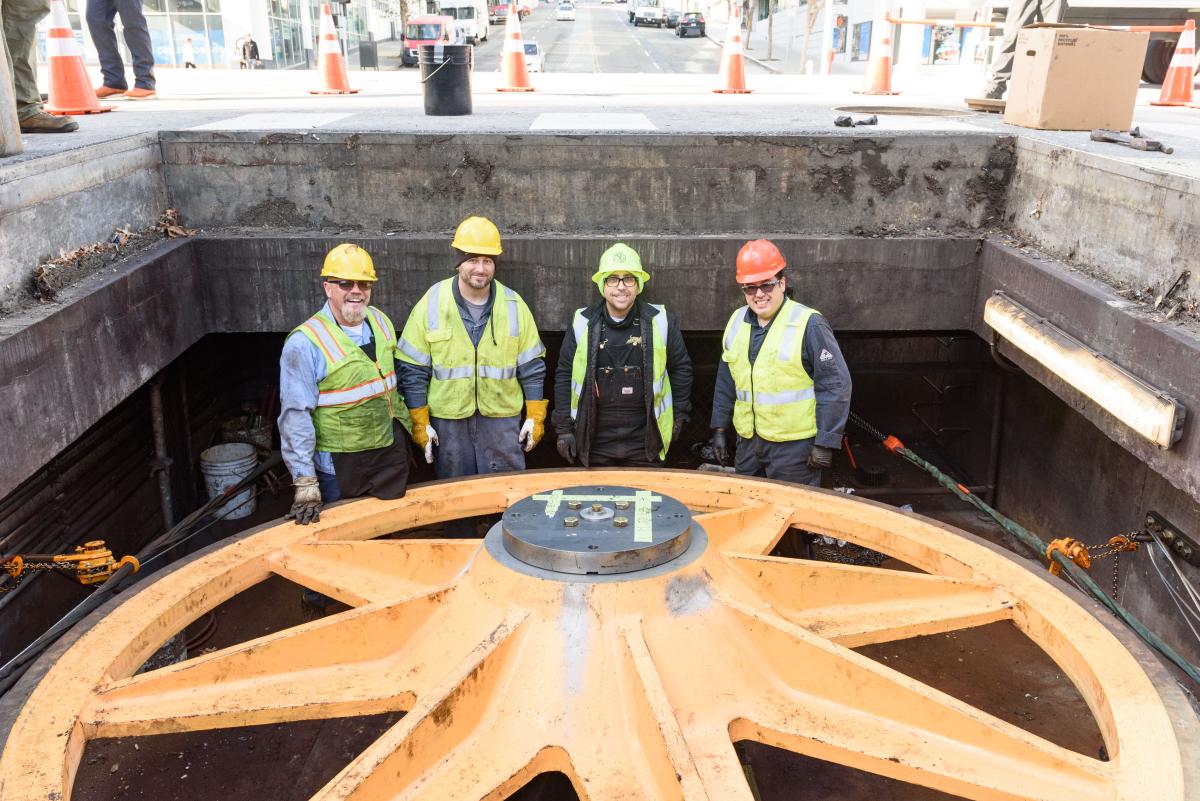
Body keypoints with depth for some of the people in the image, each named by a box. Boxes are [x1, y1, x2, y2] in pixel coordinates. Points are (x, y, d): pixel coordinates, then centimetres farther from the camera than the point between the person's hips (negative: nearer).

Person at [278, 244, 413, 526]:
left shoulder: (381, 322, 2)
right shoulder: (303, 344, -18)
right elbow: (295, 416, -18)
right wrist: (305, 483, -19)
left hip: (391, 452, 6)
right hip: (339, 465, -6)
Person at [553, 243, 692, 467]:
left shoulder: (660, 321, -2)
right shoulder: (582, 323, -1)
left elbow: (681, 367, 8)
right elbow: (564, 375, 4)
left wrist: (679, 416, 9)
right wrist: (564, 428, 2)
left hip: (645, 441, 0)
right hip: (595, 440, 1)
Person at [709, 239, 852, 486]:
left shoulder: (808, 324, -13)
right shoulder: (737, 322, 7)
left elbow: (836, 385, -13)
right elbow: (725, 381, 16)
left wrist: (826, 443, -14)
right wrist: (720, 428, 14)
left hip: (795, 445, -6)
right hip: (747, 443, 6)